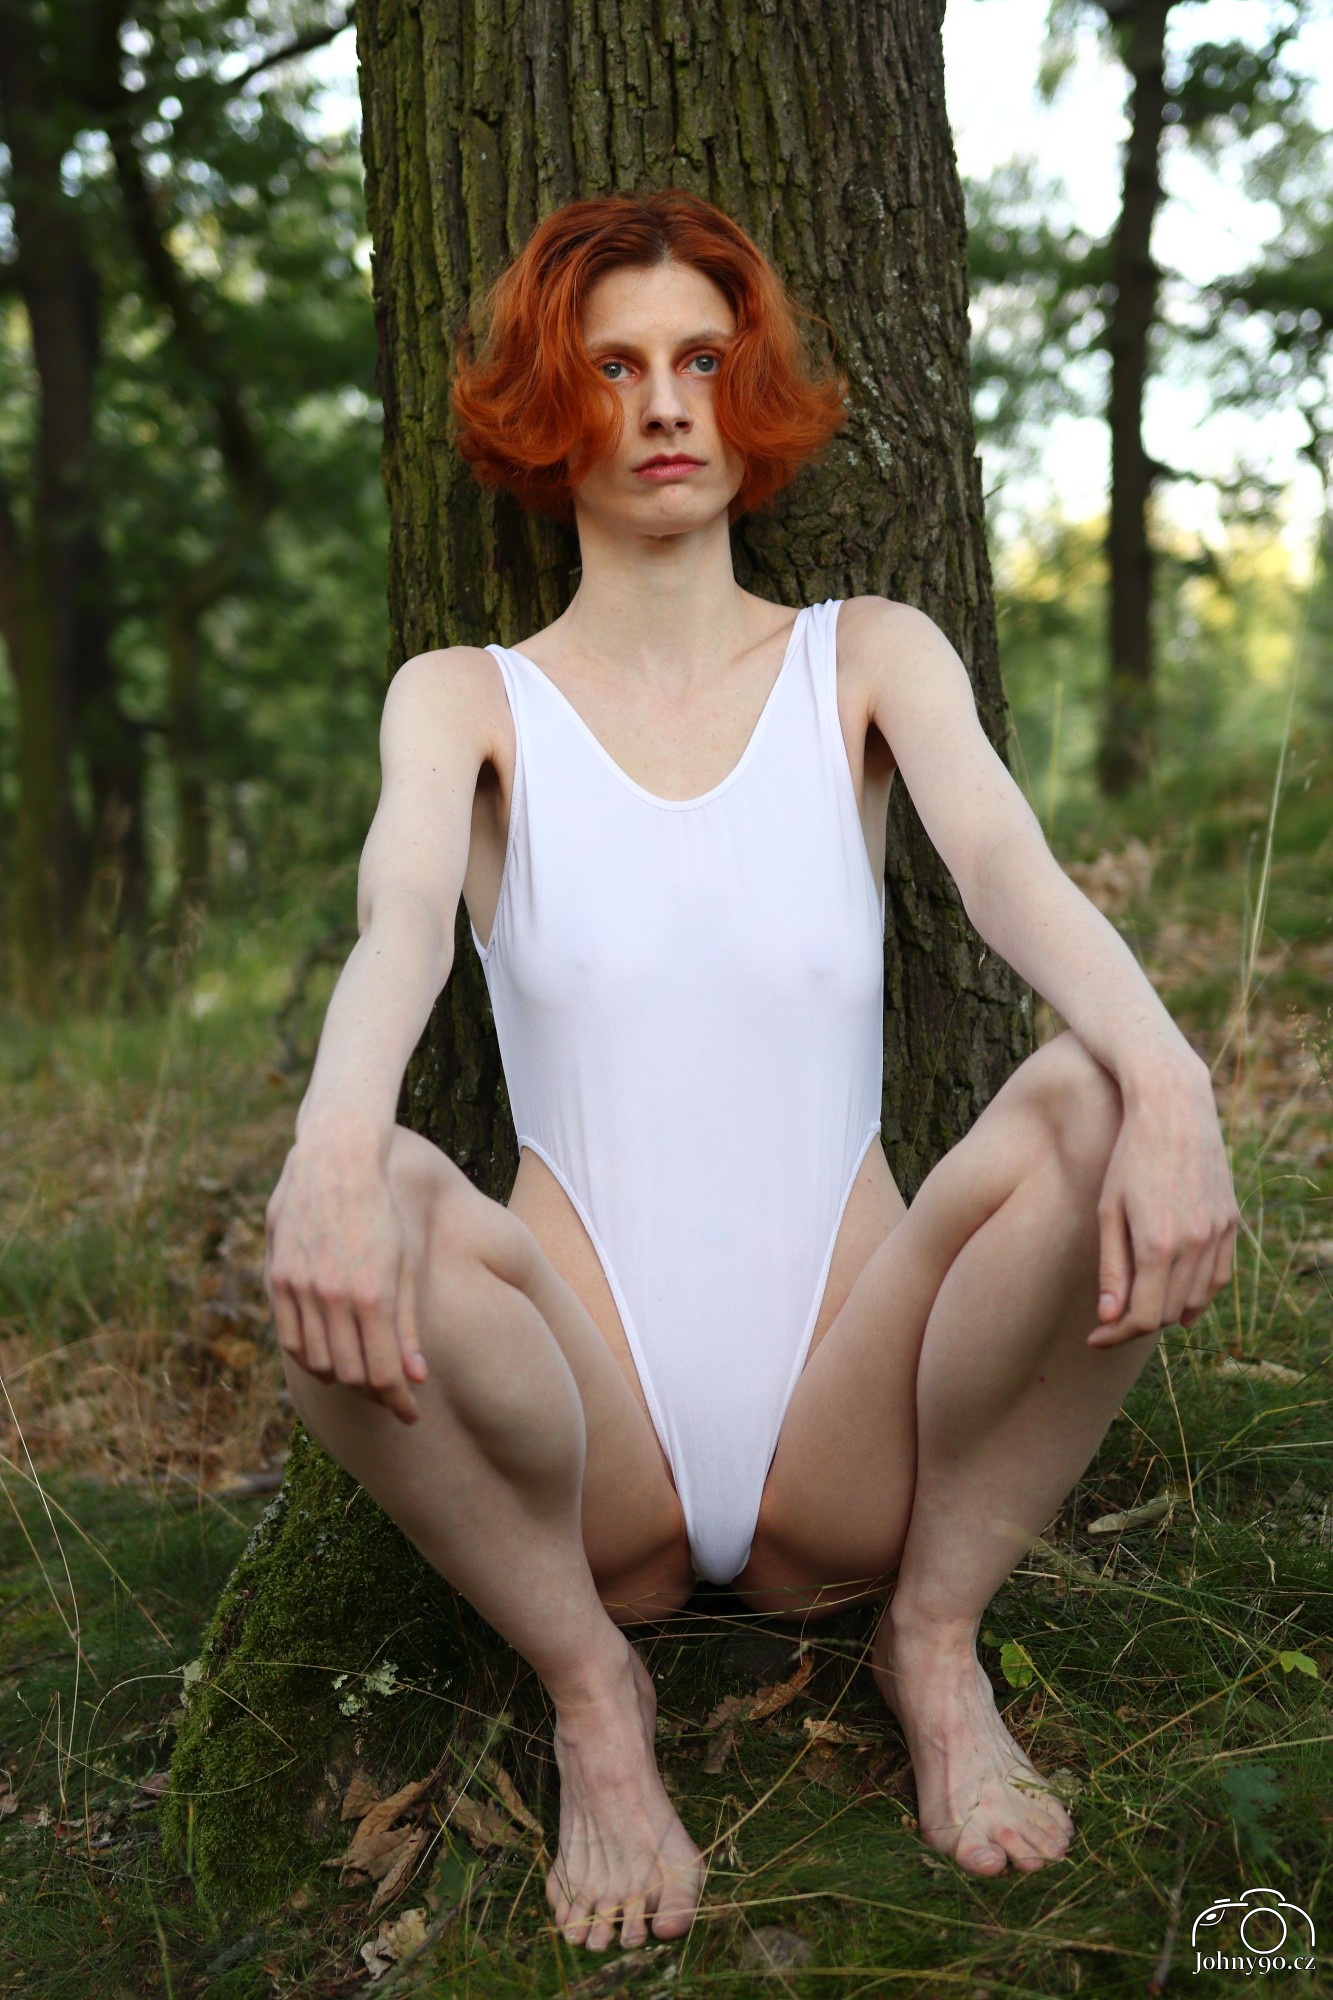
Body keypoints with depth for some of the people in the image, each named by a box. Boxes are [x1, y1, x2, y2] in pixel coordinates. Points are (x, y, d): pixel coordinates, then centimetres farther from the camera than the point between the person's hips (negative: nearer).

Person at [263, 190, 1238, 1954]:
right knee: (365, 1217, -31)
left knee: (1093, 1114, -26)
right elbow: (400, 913, -15)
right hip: (594, 1462, 0)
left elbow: (1009, 865, -10)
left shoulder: (867, 659, 8)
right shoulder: (468, 699, 6)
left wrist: (1165, 1073, -32)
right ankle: (589, 1691, -3)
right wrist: (339, 1133, -38)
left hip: (851, 1456, 1)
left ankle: (937, 1632, -1)